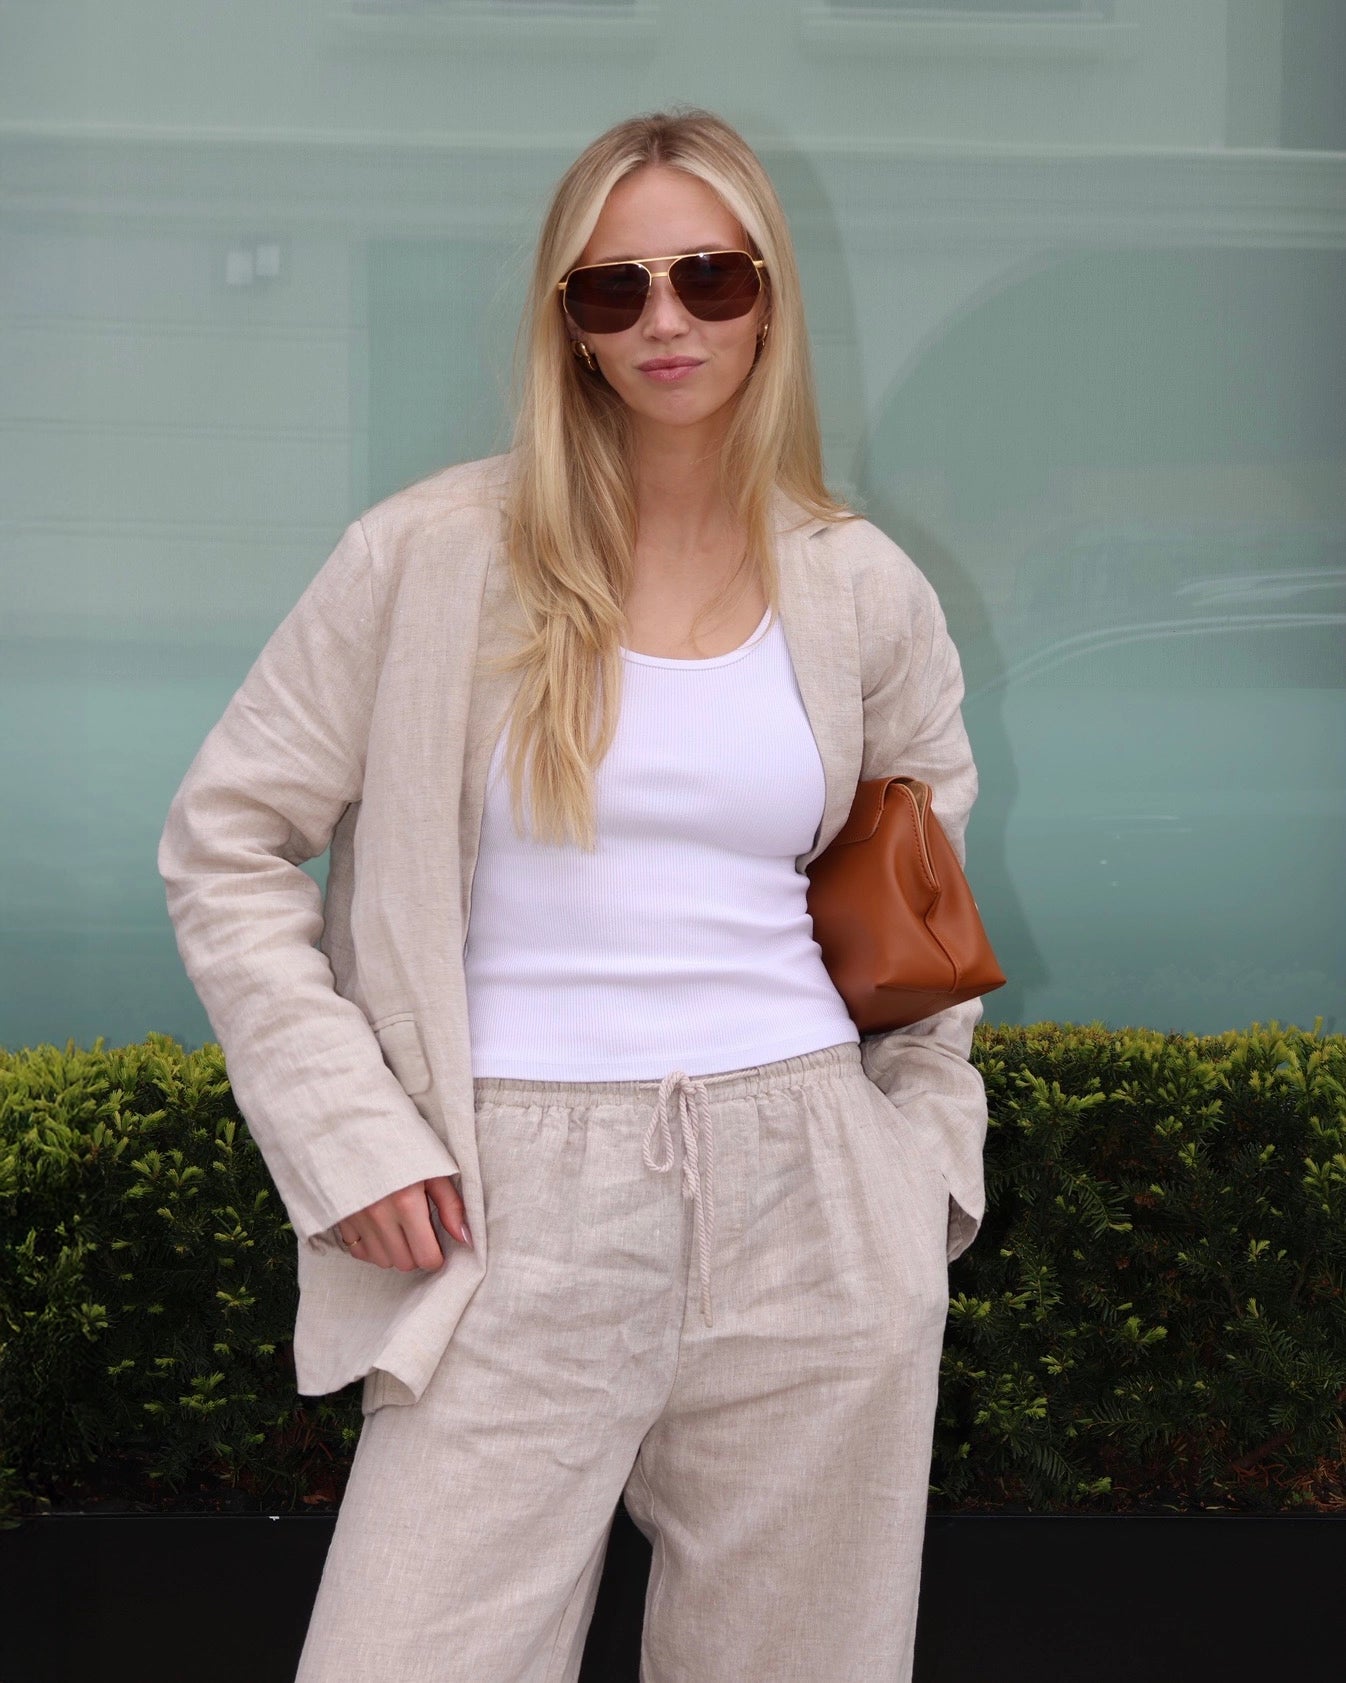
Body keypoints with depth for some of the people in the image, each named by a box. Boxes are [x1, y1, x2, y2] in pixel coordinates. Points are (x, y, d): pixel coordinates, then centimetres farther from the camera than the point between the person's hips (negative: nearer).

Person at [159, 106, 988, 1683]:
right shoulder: (433, 556, -1)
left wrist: (931, 1154, 12)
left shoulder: (864, 591, 7)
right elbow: (221, 844, 3)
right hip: (526, 1219, -2)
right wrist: (346, 1135, -5)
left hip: (808, 1207, 2)